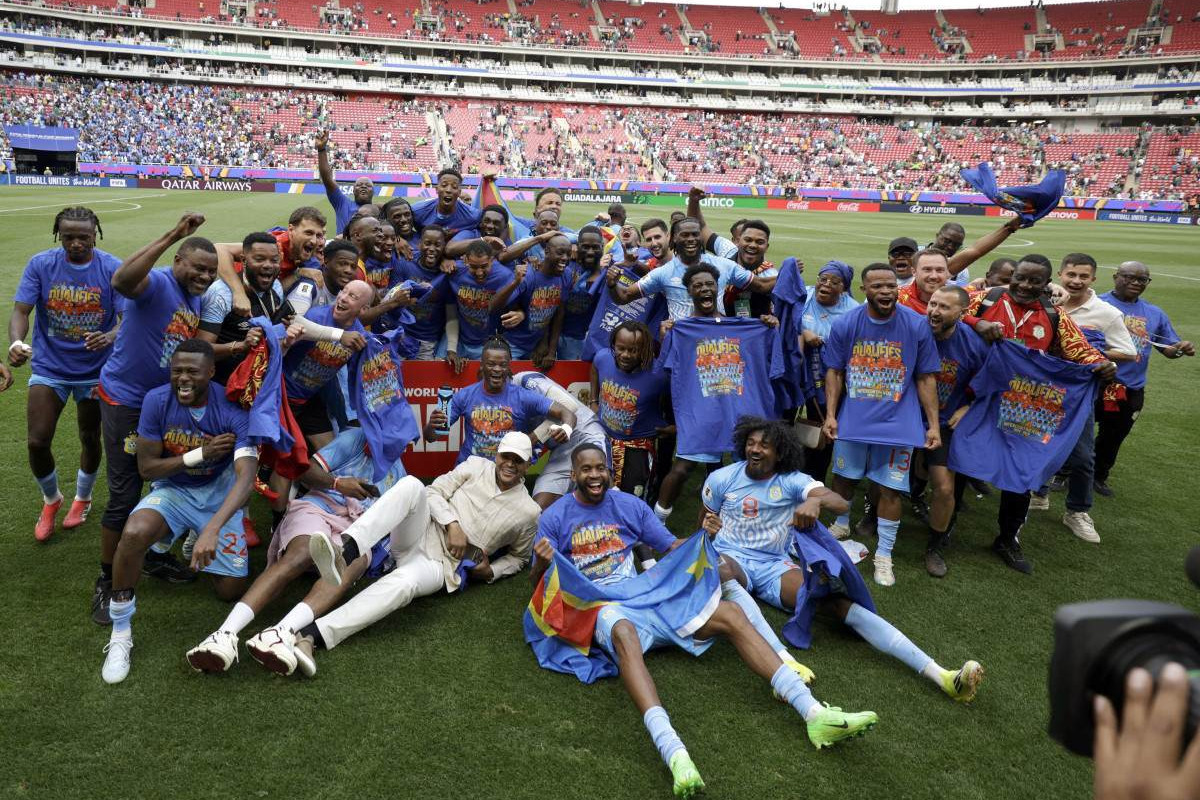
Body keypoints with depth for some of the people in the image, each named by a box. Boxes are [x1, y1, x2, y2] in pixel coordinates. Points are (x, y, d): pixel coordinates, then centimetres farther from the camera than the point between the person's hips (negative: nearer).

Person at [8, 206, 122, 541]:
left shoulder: (113, 269, -12)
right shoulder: (40, 264, -9)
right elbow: (20, 311, -12)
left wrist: (110, 337, -41)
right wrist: (16, 343, -34)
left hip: (95, 370, 0)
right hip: (49, 368, 1)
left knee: (90, 439, 14)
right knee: (37, 442, -2)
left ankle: (82, 498, 41)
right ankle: (51, 499, 28)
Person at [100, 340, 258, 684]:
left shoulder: (233, 410, -26)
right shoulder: (157, 400, -17)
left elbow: (246, 477, -37)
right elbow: (147, 467, -10)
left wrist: (212, 530, -51)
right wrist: (200, 454, -25)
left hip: (220, 494, 0)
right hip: (173, 489, 1)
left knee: (230, 590, -3)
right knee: (133, 534, -34)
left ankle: (200, 542, 31)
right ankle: (120, 633, -12)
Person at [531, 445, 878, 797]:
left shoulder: (629, 505, 13)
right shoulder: (556, 517, 4)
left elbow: (671, 547, 15)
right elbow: (538, 582, 1)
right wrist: (541, 563, -23)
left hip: (648, 596, 4)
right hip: (603, 607, -4)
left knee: (730, 614, -15)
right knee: (625, 634, -42)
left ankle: (815, 714, -21)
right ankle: (673, 752, -59)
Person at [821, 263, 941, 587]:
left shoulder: (917, 326, -7)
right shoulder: (844, 324, -5)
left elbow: (925, 379, -1)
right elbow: (834, 372, 2)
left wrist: (933, 424, -3)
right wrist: (830, 415, -5)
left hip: (898, 422, -1)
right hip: (852, 419, 2)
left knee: (891, 488, 2)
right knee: (844, 476, 15)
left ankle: (884, 554, 18)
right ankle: (841, 525, 44)